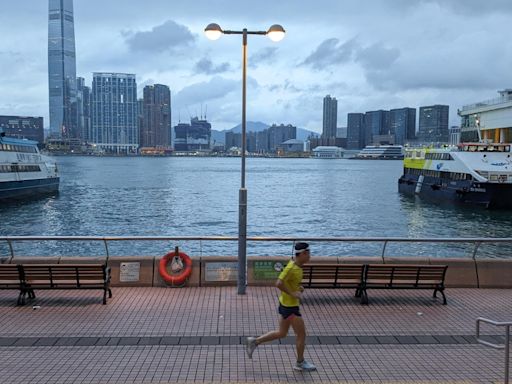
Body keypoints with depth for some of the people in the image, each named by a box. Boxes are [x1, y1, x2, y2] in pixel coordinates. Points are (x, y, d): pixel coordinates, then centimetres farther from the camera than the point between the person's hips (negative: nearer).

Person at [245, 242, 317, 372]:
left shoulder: (296, 265, 6)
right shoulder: (291, 268, -23)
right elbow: (279, 283, -31)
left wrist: (298, 287, 5)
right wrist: (292, 293, -24)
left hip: (286, 304, 10)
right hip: (290, 306, -10)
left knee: (281, 333, 18)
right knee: (301, 334, 4)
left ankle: (254, 342, 22)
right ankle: (300, 363, 20)